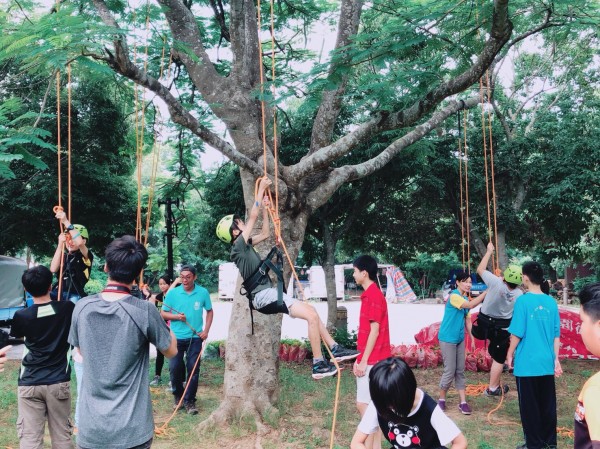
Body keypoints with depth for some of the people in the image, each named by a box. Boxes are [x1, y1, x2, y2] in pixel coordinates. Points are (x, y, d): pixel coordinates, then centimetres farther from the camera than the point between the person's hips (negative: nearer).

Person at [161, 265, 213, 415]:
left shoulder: (203, 293, -4)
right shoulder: (172, 293, -5)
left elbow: (209, 311, 9)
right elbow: (163, 314, 2)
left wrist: (206, 330, -1)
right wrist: (176, 316, -16)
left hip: (195, 337, 0)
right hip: (176, 337, 0)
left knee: (193, 369, 1)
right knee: (174, 368, 3)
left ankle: (189, 401, 13)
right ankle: (178, 396, 27)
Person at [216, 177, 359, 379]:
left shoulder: (246, 245, 16)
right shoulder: (239, 246, -10)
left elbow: (265, 234, 29)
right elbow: (253, 216, -13)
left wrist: (265, 208, 25)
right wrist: (261, 188, -6)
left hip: (267, 295, 10)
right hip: (265, 296, -10)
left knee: (311, 311, 13)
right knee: (311, 314, -16)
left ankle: (334, 348, 15)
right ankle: (318, 364, -14)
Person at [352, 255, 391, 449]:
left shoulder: (374, 296, -16)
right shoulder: (369, 295, 14)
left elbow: (374, 331, -19)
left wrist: (363, 361, -18)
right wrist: (359, 359, 18)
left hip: (373, 360, -10)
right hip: (372, 359, 10)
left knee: (363, 404, -6)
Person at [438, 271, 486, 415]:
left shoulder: (465, 299, 9)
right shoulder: (454, 296, -17)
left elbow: (467, 320, 13)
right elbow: (471, 305, -31)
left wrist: (472, 338, 8)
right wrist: (488, 291, -32)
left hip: (460, 339, 8)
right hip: (447, 339, -8)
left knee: (460, 371, 8)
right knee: (450, 371, -4)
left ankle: (463, 402, 11)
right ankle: (441, 399, 14)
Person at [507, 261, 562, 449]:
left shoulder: (523, 301, -13)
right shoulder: (551, 302, 2)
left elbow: (517, 333, -12)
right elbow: (556, 335, 6)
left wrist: (510, 354, 1)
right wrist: (556, 359, 13)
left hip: (527, 363, -5)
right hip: (547, 363, 5)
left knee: (529, 406, 7)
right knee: (547, 404, 15)